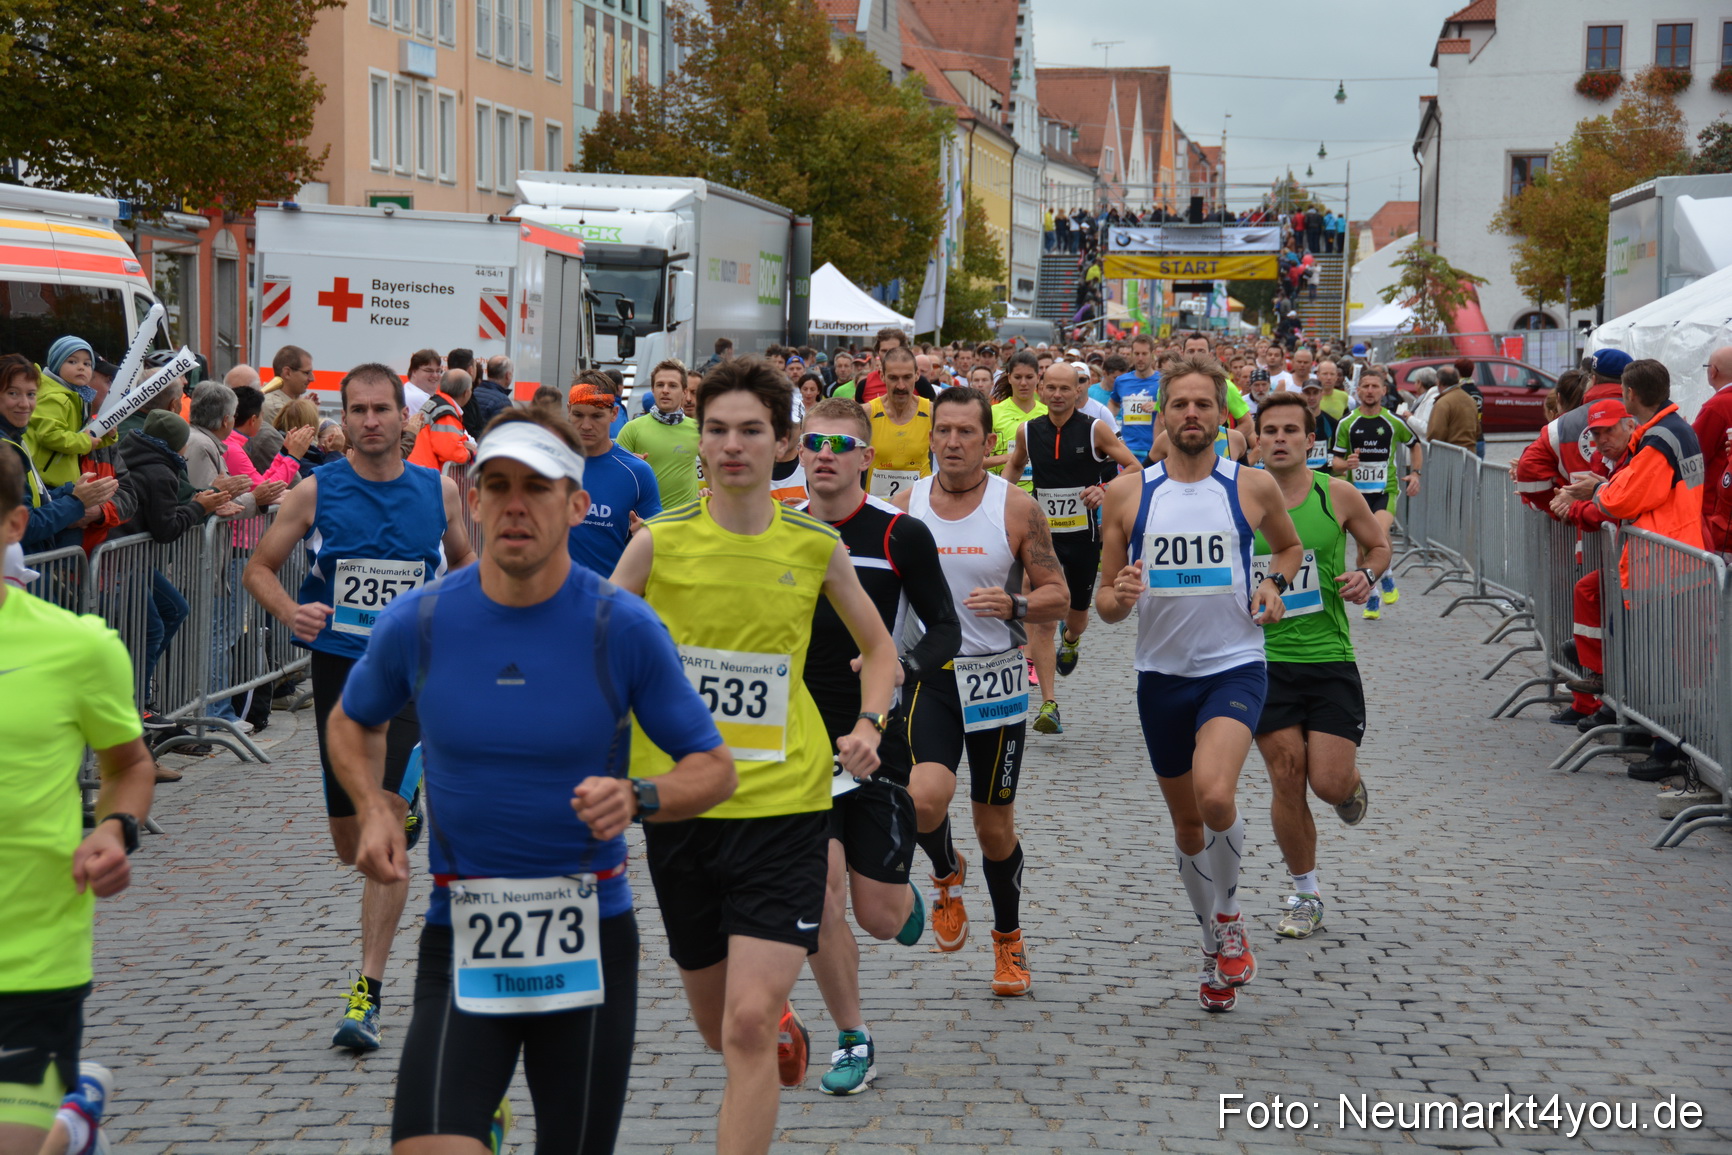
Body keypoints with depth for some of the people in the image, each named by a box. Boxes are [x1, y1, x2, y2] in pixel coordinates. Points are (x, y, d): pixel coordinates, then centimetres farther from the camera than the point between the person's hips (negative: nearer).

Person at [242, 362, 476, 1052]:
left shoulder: (439, 490, 3)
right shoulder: (316, 492, -1)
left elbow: (463, 561, 20)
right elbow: (258, 568, 5)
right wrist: (289, 610, -16)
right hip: (337, 667, 1)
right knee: (350, 844, 9)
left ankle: (368, 993, -9)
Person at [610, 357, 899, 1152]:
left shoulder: (817, 547, -1)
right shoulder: (659, 542, -3)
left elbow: (879, 648, 15)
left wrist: (869, 722, -3)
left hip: (785, 804, -1)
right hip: (680, 803, 2)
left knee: (749, 1026, -14)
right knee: (719, 1030, 17)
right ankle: (780, 1017, 52)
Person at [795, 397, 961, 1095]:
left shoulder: (900, 535, -6)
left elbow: (945, 628, -4)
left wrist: (905, 666, -23)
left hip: (876, 737, -2)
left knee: (878, 919, 1)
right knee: (820, 899, -9)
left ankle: (906, 898, 39)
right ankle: (852, 1043, 9)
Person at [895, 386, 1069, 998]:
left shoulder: (1018, 508, -6)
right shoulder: (905, 506, 1)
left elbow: (1057, 596, -3)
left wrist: (1013, 606, -23)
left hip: (996, 677, -1)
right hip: (927, 674, 1)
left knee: (995, 825, 8)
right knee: (925, 798, -23)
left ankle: (1009, 937, 33)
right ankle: (947, 873, 12)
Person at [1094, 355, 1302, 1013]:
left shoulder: (1253, 488, -1)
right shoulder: (1127, 494, 0)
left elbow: (1289, 545, 20)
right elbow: (1104, 606, 6)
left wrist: (1275, 584, 0)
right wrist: (1118, 598, -18)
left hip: (1234, 667, -3)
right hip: (1161, 674, 3)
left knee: (1214, 796, -27)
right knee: (1187, 823, 13)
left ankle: (1229, 914, 0)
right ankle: (1216, 947, 34)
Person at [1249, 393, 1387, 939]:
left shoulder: (1338, 495, -2)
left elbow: (1378, 544, 15)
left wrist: (1367, 575, -6)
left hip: (1330, 658, 0)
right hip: (1264, 659, 0)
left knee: (1329, 783, -7)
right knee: (1287, 781, -1)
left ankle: (1352, 782, 33)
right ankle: (1305, 894, 17)